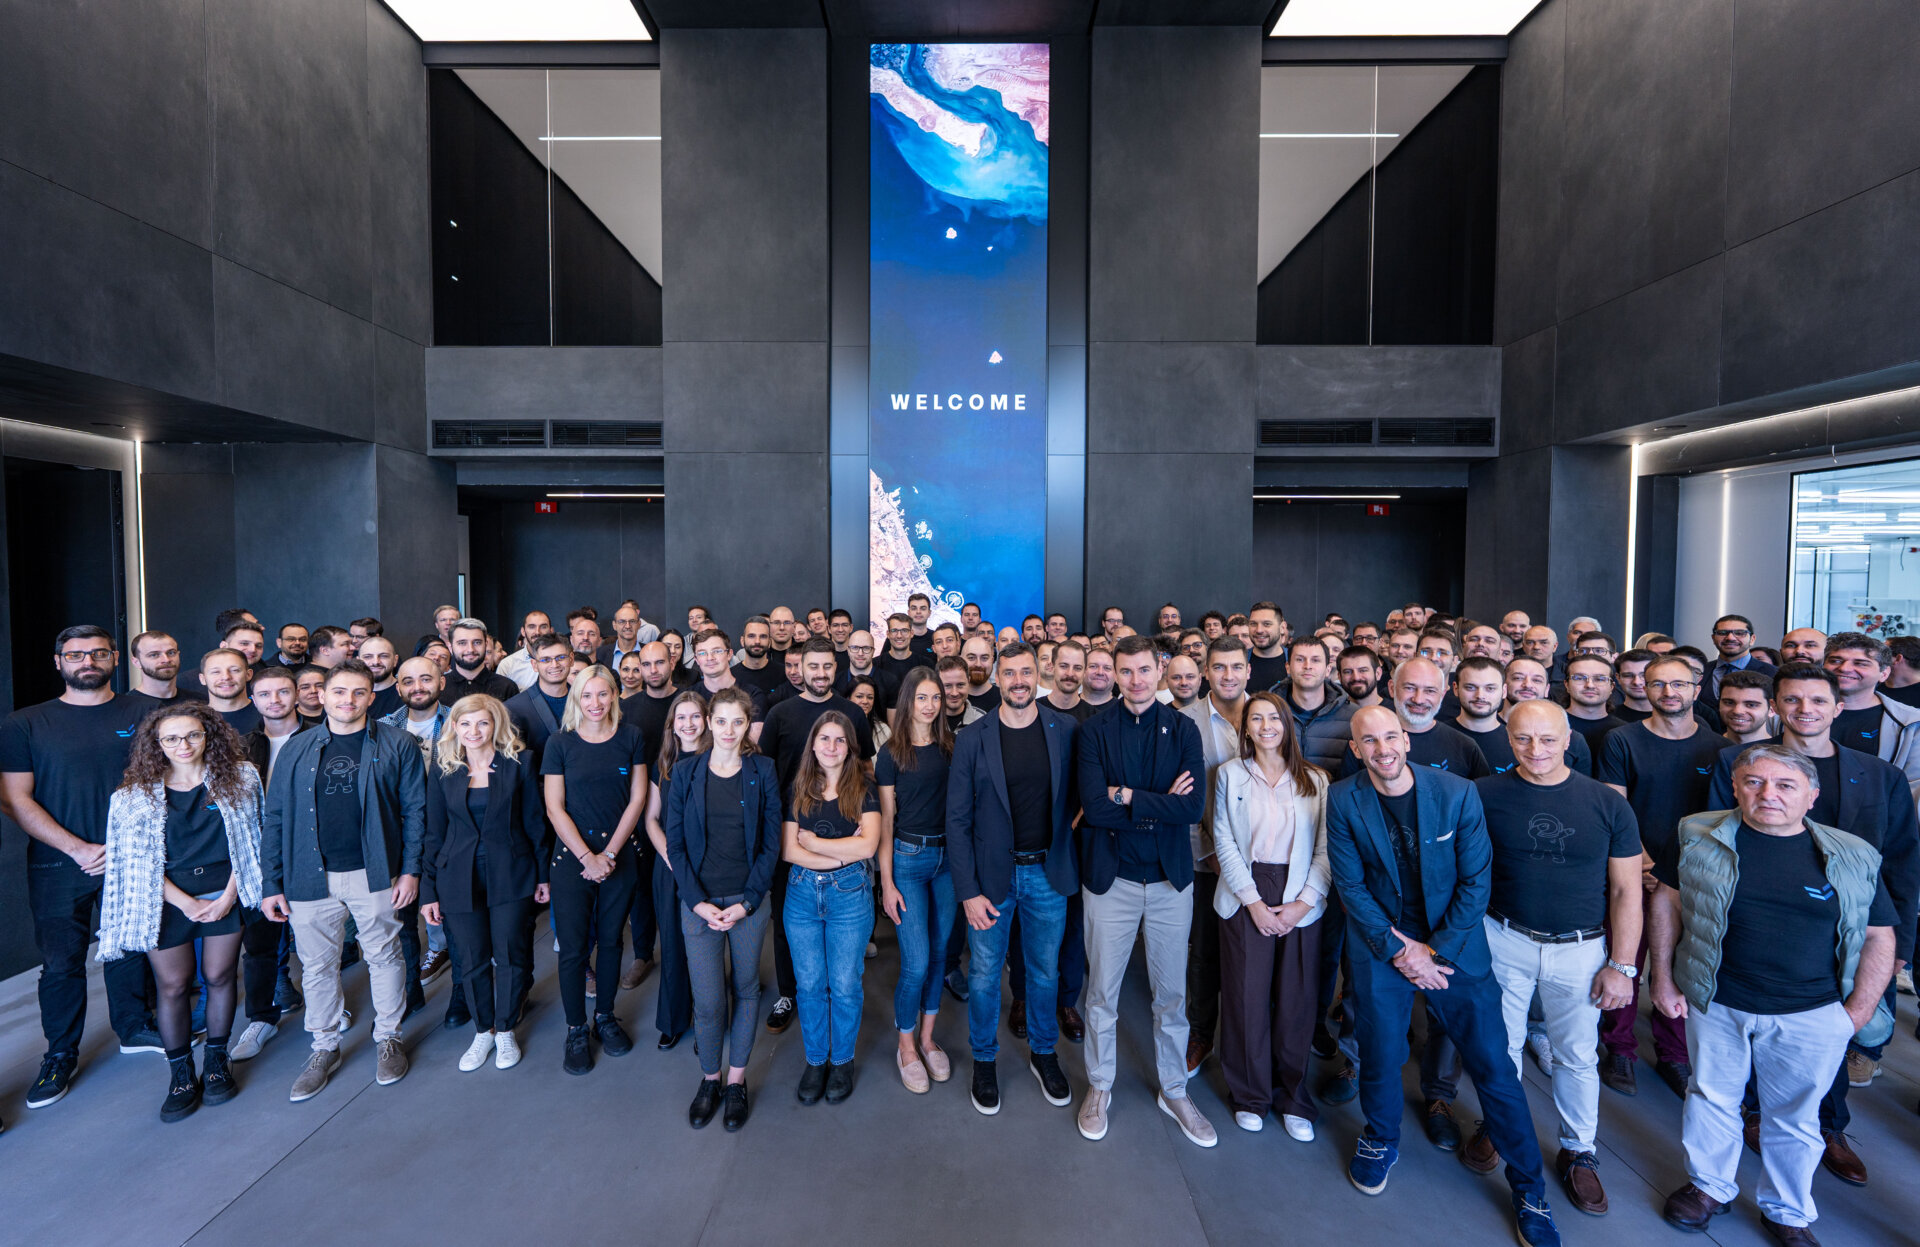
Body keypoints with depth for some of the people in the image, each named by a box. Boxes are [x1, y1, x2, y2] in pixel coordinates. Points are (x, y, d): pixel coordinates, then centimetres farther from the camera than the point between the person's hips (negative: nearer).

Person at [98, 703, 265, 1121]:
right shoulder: (135, 795, -1)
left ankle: (217, 1062, 24)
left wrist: (229, 895, -8)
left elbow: (250, 840, -1)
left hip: (225, 894, 0)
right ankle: (180, 1074, 20)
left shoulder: (239, 777, -2)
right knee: (174, 986, 6)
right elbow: (137, 862, -2)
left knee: (219, 977, 7)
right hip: (168, 901, 0)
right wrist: (187, 902, -10)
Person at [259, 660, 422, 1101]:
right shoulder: (297, 749, 4)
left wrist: (410, 869, -7)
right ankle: (325, 1048, 31)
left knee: (384, 957, 10)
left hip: (375, 875, -2)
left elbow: (415, 810, -2)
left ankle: (387, 1038, 30)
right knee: (317, 966, 12)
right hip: (312, 877, 2)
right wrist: (271, 885, 2)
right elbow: (274, 819, 6)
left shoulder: (397, 746, -2)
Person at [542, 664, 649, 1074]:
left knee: (610, 939, 12)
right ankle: (576, 1030, 21)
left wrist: (610, 852, -7)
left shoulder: (631, 738, -1)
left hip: (619, 856, 1)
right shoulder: (560, 743, -4)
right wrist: (587, 857, -11)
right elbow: (555, 809, -5)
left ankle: (605, 1016, 31)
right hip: (571, 857, -1)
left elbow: (637, 799, 0)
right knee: (573, 947, 3)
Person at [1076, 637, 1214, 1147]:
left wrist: (1128, 796, -15)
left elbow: (1194, 806, -13)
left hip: (1170, 878, 1)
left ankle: (1175, 1091, 35)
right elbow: (1094, 806, -17)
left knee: (1171, 993, 15)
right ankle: (1100, 1087, 34)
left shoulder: (1182, 729, -2)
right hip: (1111, 879, -1)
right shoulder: (1095, 731, -5)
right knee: (1102, 991, 13)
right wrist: (1160, 805, -15)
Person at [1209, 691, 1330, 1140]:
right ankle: (1250, 1096, 24)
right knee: (1246, 998, 3)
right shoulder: (1230, 774, 3)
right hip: (1245, 897, 0)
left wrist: (1304, 902, -9)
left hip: (1301, 903, 1)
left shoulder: (1316, 780, 4)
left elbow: (1326, 849, 0)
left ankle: (1292, 1098, 26)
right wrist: (1253, 901, -8)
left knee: (1296, 1002, 5)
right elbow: (1224, 842, -1)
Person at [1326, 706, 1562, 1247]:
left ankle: (1528, 1188, 28)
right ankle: (1380, 1141, 40)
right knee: (1380, 1055, 11)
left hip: (1456, 944, 0)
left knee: (1494, 1065, 5)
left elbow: (1476, 880, -7)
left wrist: (1438, 950, -10)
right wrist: (1399, 951, -12)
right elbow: (1350, 884, -6)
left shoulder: (1458, 792, -11)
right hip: (1379, 943, 0)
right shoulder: (1343, 801, -10)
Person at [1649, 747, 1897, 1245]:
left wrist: (1857, 1012, -1)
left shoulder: (1852, 858, -5)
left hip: (1811, 1017, 1)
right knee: (1712, 1096, 17)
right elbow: (1665, 900, -1)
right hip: (1714, 1003, 0)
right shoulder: (1698, 837, -8)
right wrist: (1663, 978, -1)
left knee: (1795, 1118, 17)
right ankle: (1710, 1186, 40)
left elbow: (1879, 936, 2)